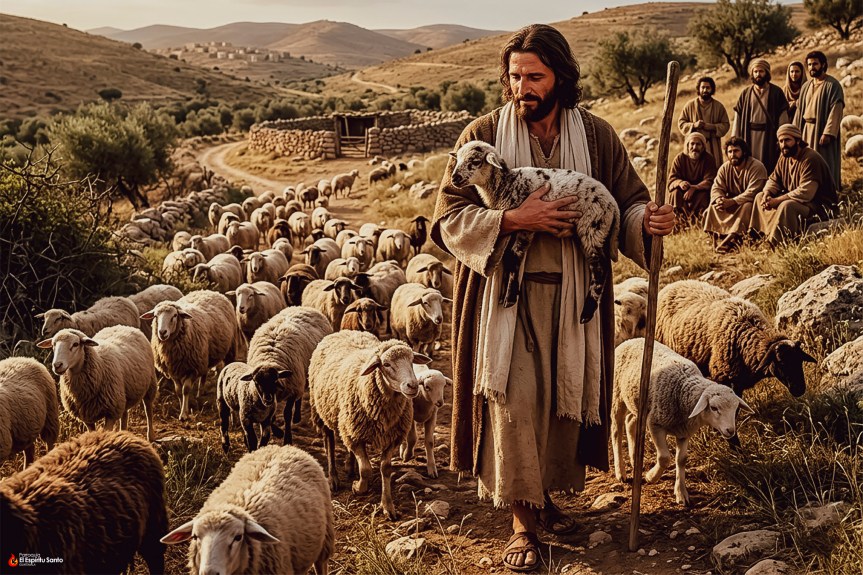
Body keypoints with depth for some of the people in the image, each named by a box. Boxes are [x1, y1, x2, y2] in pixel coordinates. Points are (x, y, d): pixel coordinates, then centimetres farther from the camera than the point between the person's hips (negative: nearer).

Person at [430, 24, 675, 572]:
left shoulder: (596, 136, 1)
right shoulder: (483, 134, -5)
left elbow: (628, 201, 6)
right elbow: (450, 218, -8)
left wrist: (648, 220, -18)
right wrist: (514, 219, -22)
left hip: (574, 294, 3)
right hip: (506, 292, -3)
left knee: (567, 395, 11)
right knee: (514, 399, -7)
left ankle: (544, 493, 33)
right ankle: (523, 521, 6)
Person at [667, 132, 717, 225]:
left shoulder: (708, 159, -8)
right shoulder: (680, 158, -4)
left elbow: (709, 181, -19)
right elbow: (672, 179, -11)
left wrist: (694, 188, -36)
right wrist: (680, 182, -36)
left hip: (700, 190, -1)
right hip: (683, 189, 1)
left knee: (703, 195, -34)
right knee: (675, 192, -31)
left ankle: (694, 221, -32)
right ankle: (679, 220, -33)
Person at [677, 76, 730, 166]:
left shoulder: (719, 106, 7)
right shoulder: (690, 105, 6)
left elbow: (726, 125, 6)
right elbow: (681, 122, 6)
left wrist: (711, 127, -11)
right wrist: (693, 125, -12)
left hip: (713, 146, 1)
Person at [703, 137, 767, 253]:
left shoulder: (757, 167, -16)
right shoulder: (724, 168, 4)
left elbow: (752, 192, -27)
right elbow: (716, 188, -4)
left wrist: (732, 202, -37)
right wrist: (719, 199, -29)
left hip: (750, 202, -6)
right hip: (731, 204, 6)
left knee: (747, 207, -38)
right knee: (713, 207, -19)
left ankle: (731, 238, -46)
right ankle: (718, 237, -34)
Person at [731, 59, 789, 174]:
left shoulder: (776, 92, 2)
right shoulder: (745, 93, 10)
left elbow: (783, 117, -1)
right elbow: (738, 117, 7)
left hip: (769, 137, -2)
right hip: (749, 136, 2)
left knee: (769, 169, -1)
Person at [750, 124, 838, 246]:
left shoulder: (810, 159, -22)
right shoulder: (784, 158, 6)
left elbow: (805, 193, -30)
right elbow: (773, 180, 13)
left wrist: (777, 200, -28)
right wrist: (767, 194, -11)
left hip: (819, 207, -10)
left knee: (786, 206, -37)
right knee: (760, 197, 4)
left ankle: (775, 244, -32)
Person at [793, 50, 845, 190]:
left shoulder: (832, 85, -7)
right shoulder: (806, 86, 15)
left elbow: (836, 110, -15)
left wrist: (827, 133, -23)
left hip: (822, 130, -6)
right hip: (806, 130, 7)